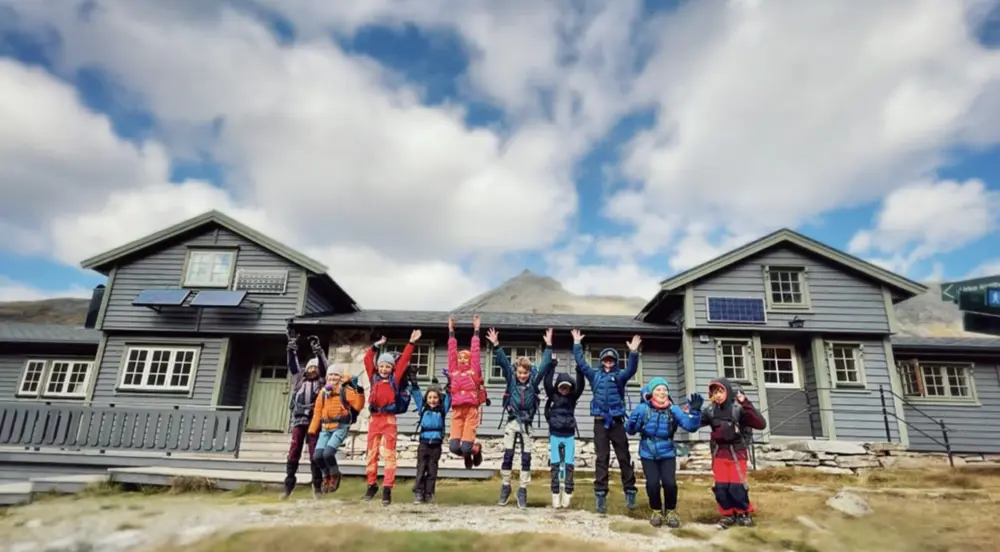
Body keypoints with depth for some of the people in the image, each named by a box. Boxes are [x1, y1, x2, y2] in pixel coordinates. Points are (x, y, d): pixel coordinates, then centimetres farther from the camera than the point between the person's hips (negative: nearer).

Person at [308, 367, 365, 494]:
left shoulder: (346, 390, -4)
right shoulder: (323, 392, 10)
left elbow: (358, 406, -11)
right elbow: (317, 412, 12)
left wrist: (360, 392, -25)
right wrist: (312, 430, 9)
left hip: (340, 427, -5)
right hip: (325, 428, 5)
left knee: (328, 453, -20)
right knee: (317, 456, -4)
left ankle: (335, 475, 11)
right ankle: (326, 476, 26)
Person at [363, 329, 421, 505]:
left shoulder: (395, 379, 5)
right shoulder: (374, 378, 11)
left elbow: (404, 360, 3)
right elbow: (367, 360, 13)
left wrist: (411, 343, 2)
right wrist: (376, 346, 11)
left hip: (389, 419, -3)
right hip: (374, 419, 3)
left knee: (389, 454, -4)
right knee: (371, 453, 9)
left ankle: (387, 489, -4)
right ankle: (372, 485, 22)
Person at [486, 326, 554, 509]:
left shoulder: (534, 380, -1)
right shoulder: (511, 378, -2)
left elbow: (545, 365, -5)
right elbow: (503, 362, -11)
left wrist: (549, 346, -13)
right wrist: (496, 345, -22)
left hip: (526, 424, 1)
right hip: (512, 422, -1)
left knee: (526, 458, 3)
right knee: (508, 455, 0)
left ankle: (523, 491, 12)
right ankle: (505, 487, 15)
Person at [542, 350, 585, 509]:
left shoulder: (573, 397, 3)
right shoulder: (552, 396, 0)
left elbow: (580, 386, -11)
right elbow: (547, 383, -14)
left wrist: (579, 369, -24)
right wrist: (552, 366, -22)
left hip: (569, 435, 1)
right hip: (555, 435, -1)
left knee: (569, 465, -1)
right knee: (555, 465, 0)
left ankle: (567, 495, 5)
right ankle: (556, 495, 6)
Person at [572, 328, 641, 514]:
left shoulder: (620, 376, 4)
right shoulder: (595, 375, 10)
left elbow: (631, 369, -14)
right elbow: (581, 362, 9)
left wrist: (633, 352, -29)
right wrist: (577, 344, 5)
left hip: (617, 421, -1)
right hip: (600, 422, 1)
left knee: (624, 457, 6)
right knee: (602, 459, 3)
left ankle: (630, 492, 16)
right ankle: (600, 495, 5)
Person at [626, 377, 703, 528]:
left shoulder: (673, 409, -9)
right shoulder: (643, 408, -15)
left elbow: (690, 426, -17)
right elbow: (630, 430, -13)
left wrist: (696, 411, -32)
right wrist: (632, 422, -35)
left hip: (667, 454, 1)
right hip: (648, 454, -1)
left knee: (669, 482, -15)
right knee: (653, 483, -13)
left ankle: (670, 511, 17)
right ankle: (656, 511, 20)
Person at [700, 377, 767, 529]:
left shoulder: (738, 408, -15)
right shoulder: (710, 410, -4)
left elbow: (761, 425, -23)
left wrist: (746, 404, -31)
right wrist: (692, 411, -17)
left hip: (736, 452, -3)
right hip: (719, 453, 3)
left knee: (737, 486, -1)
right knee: (721, 487, 4)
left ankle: (744, 513, 23)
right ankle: (728, 514, 23)